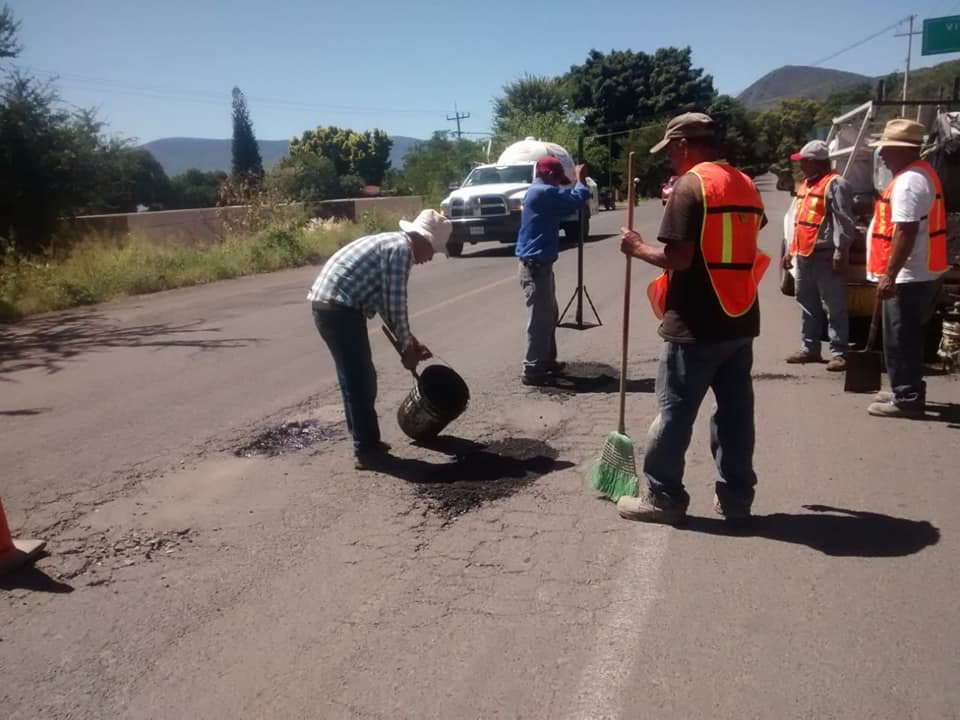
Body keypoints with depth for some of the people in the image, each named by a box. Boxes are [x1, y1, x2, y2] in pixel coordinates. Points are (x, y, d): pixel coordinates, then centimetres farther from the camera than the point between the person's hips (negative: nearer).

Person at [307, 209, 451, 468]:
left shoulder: (391, 244, 22)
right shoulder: (401, 248, -8)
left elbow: (387, 302, 25)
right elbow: (396, 304, -12)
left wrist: (409, 342, 24)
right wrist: (407, 347, -1)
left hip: (328, 305, 10)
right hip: (339, 308, -10)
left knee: (356, 378, 17)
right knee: (361, 380, -2)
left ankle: (366, 442, 27)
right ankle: (367, 451, 6)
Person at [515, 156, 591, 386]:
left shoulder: (539, 192, 17)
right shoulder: (543, 192, -16)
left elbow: (566, 200, 21)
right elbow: (576, 200, -20)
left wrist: (578, 181, 11)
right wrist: (581, 180, -3)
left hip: (539, 264, 11)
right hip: (535, 265, -11)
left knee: (549, 316, 19)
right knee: (540, 319, -5)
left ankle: (547, 361, 29)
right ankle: (532, 371, 1)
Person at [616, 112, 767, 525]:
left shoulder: (690, 185, -12)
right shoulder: (746, 185, 14)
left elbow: (678, 258, -18)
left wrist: (638, 248, -3)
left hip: (696, 326, -8)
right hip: (740, 321, 8)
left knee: (675, 412, 3)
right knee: (736, 411, 11)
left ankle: (661, 496, 13)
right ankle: (736, 497, 19)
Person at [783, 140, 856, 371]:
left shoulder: (835, 184, -8)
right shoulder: (806, 185, 21)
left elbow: (843, 222, -15)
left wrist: (840, 253, -20)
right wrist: (791, 250, 23)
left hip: (826, 256, -9)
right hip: (804, 255, 9)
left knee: (834, 307, -5)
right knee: (808, 306, 13)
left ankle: (839, 353, -3)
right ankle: (809, 348, 21)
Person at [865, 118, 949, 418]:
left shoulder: (908, 182, -19)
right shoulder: (923, 173, 15)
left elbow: (905, 233, -25)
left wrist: (889, 276, -25)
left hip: (909, 276, -11)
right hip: (922, 272, 11)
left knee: (899, 340, -3)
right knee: (907, 338, 18)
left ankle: (907, 399, 3)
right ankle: (907, 391, 28)